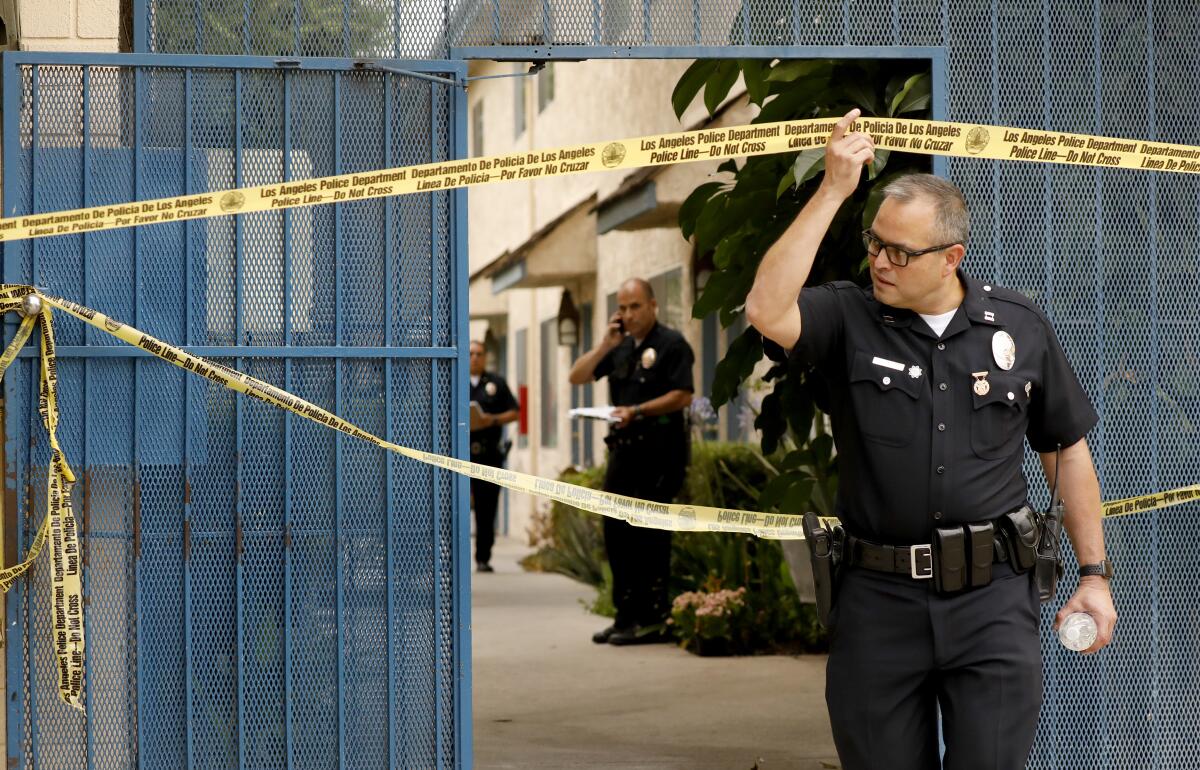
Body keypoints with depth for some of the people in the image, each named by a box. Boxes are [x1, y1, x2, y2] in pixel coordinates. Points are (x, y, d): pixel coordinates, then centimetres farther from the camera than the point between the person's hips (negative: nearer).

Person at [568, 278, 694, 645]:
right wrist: (605, 345, 0)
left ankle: (653, 619, -4)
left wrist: (637, 412, -22)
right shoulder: (620, 348, 17)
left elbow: (683, 395, -14)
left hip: (660, 450, -8)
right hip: (624, 447, 8)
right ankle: (626, 615, 13)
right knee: (616, 532, 7)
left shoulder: (671, 344, -5)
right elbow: (577, 377, 13)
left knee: (649, 535, -8)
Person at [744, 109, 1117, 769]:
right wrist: (834, 189, -20)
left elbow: (1067, 449, 15)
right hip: (878, 598, 0)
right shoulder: (847, 319, 0)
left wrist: (1094, 574, 11)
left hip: (993, 598, 0)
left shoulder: (1019, 326, 6)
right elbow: (767, 310, -22)